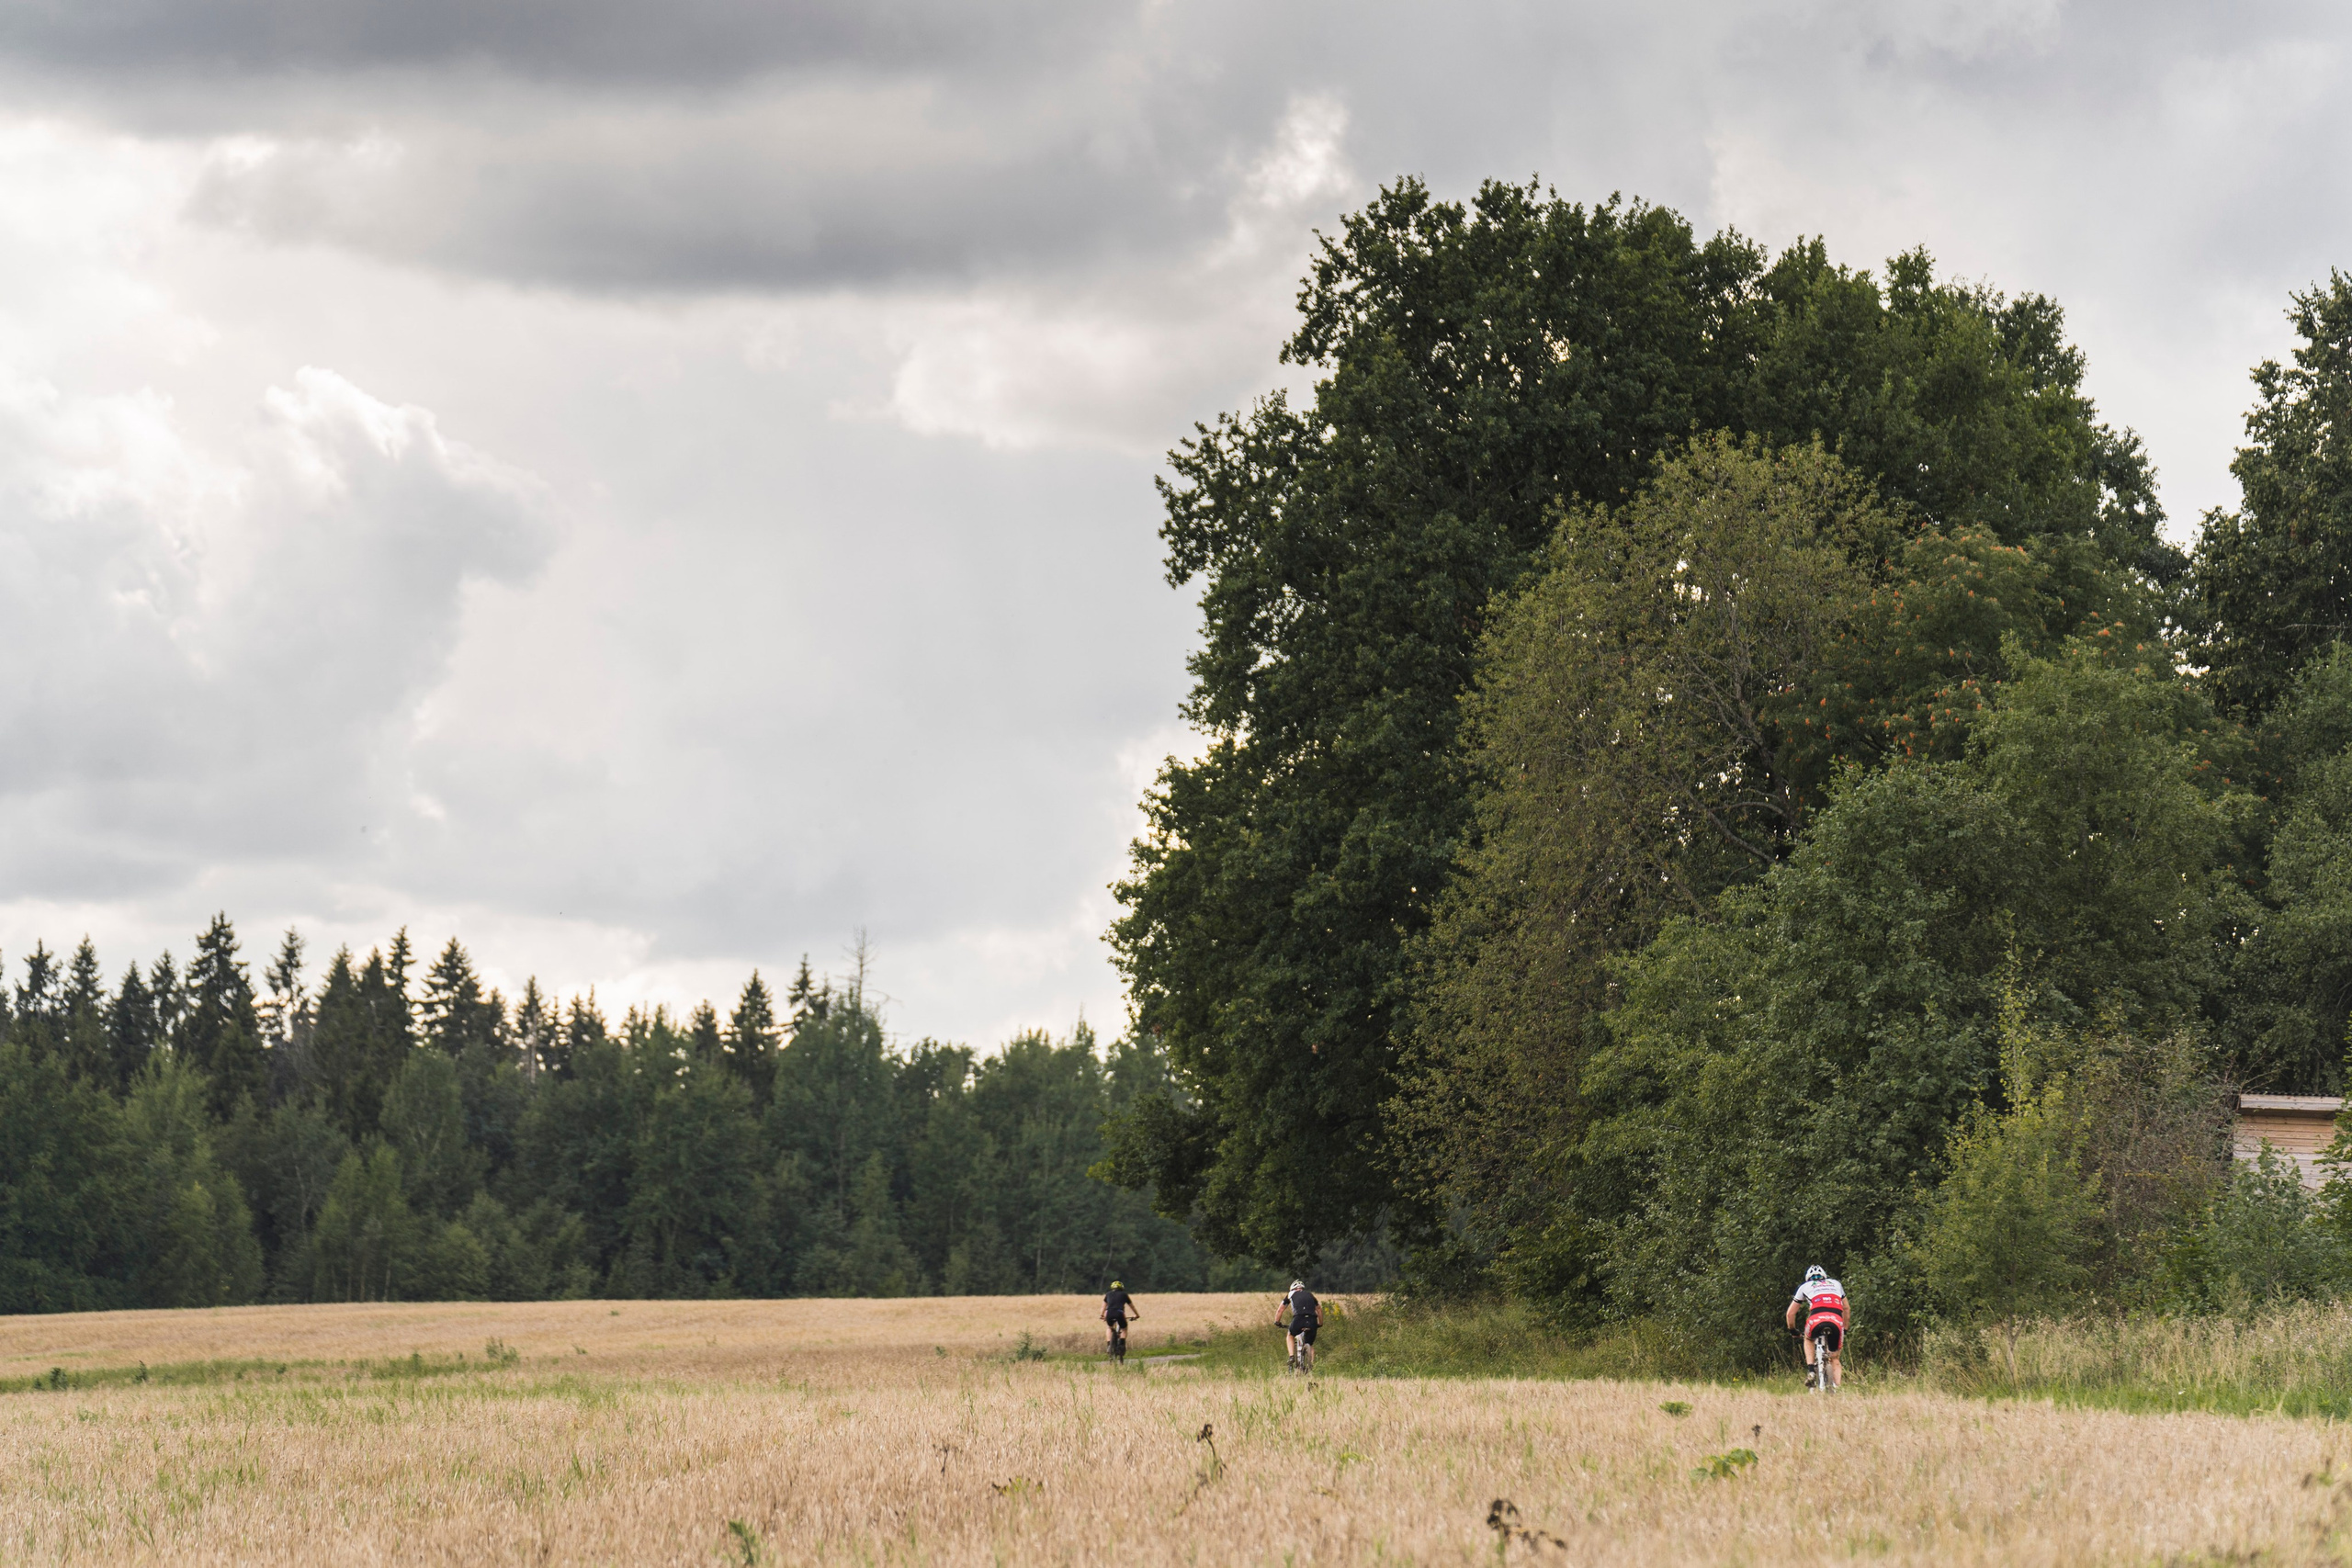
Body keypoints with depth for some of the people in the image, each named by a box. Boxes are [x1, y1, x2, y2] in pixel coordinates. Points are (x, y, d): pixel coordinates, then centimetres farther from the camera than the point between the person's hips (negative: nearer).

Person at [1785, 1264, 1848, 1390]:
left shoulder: (1805, 1287, 28)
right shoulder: (1836, 1284, 33)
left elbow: (1790, 1314, 30)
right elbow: (1846, 1309, 40)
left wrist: (1794, 1332, 46)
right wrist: (1845, 1330, 52)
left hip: (1816, 1319, -1)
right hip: (1837, 1321, 1)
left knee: (1808, 1339, 34)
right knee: (1834, 1359, 19)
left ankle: (1810, 1370, 13)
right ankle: (1837, 1390, 1)